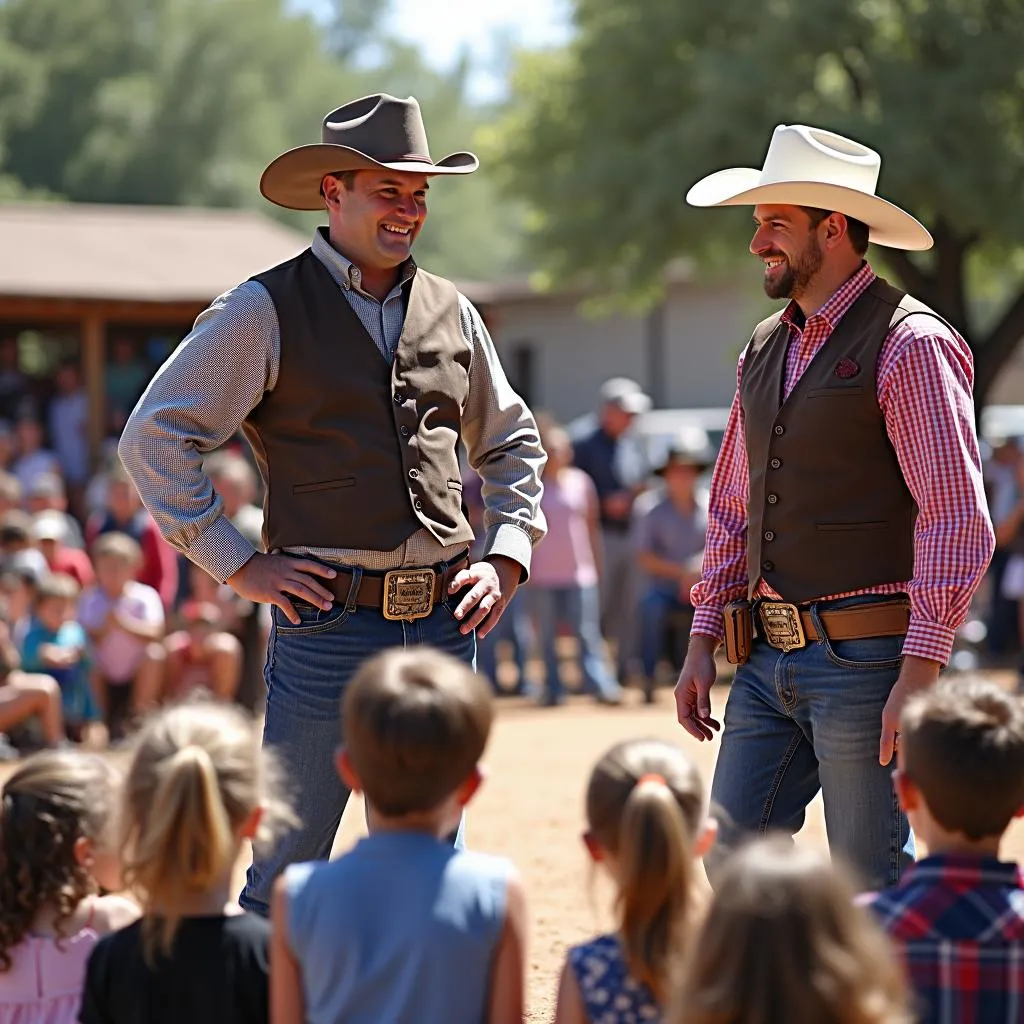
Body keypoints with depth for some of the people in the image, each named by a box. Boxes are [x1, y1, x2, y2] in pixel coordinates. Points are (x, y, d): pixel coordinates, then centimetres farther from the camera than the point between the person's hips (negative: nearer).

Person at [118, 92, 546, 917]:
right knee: (288, 870, -2)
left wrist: (507, 558, 11)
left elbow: (512, 443, 26)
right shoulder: (266, 311, -2)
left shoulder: (451, 313, 13)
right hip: (329, 623, -5)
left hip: (444, 626, 5)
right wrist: (237, 564, -7)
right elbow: (154, 438, -3)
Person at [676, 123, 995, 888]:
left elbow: (958, 521, -15)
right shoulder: (765, 352, 15)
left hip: (867, 659, -8)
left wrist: (920, 674, -20)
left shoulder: (909, 346, -10)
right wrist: (703, 641, 14)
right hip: (769, 660, 8)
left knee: (873, 895, -2)